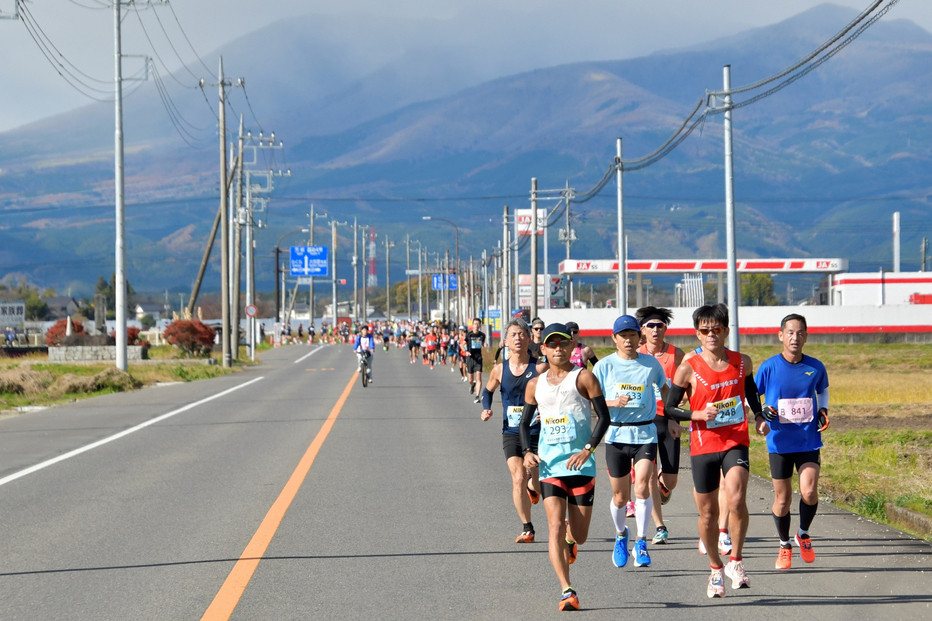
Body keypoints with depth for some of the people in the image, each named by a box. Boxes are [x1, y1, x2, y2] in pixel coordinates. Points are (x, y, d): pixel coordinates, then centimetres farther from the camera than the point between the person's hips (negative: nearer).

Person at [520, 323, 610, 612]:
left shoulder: (583, 377, 0)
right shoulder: (535, 385, 11)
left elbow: (604, 416, -3)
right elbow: (525, 423, 17)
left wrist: (588, 449, -16)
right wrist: (527, 451, -3)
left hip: (580, 463, -2)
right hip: (549, 464, 2)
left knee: (578, 535, 2)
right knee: (555, 526, -14)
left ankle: (569, 539, 40)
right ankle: (567, 591, -14)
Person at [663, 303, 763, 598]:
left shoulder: (742, 362, 4)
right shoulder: (689, 368, -6)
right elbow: (668, 408, -2)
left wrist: (759, 416, 12)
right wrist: (698, 414, -16)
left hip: (735, 443, 1)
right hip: (703, 446, 0)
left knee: (737, 500, -23)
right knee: (708, 513, 7)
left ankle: (735, 561, -5)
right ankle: (715, 568, 29)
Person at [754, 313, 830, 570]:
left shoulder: (816, 367, 0)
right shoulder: (769, 367, -6)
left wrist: (823, 411, 4)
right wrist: (759, 416, -14)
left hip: (809, 440, 1)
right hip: (779, 441, -1)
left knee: (809, 492, -13)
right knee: (782, 498, 4)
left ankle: (803, 534, 16)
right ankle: (784, 546, 26)